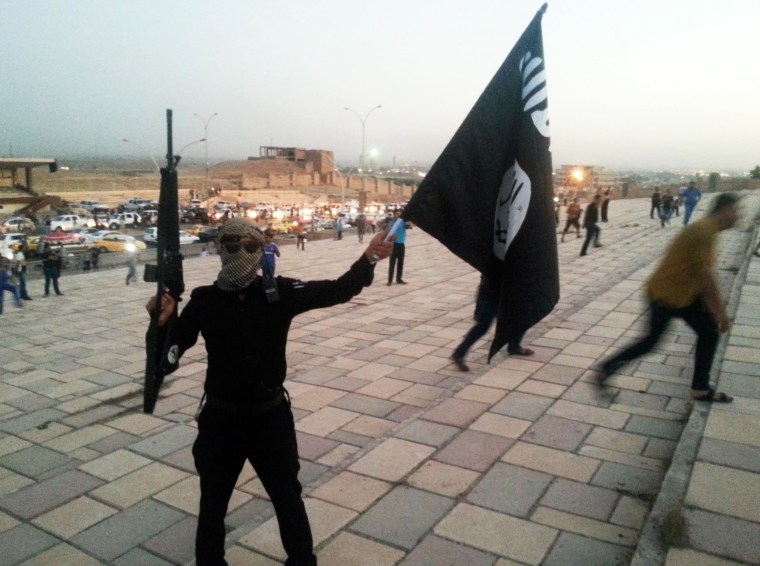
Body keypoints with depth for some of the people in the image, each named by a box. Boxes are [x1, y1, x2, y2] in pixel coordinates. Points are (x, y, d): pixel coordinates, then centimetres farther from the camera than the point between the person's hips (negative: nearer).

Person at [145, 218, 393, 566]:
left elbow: (335, 291, -8)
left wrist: (367, 261, -23)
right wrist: (163, 320, -29)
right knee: (213, 504, 20)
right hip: (221, 418, 0)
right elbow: (170, 351, -8)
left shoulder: (280, 292, -9)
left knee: (288, 498, 20)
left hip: (270, 415, 1)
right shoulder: (204, 301, -9)